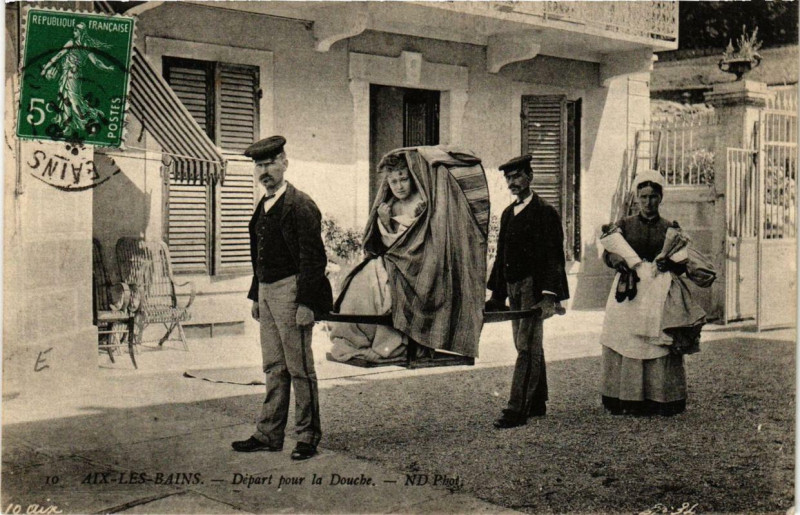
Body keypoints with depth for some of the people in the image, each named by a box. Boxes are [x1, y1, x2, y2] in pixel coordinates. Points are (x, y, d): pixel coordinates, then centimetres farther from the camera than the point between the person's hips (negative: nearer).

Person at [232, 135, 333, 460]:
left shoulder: (299, 205, -12)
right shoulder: (263, 207, 15)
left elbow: (313, 258, -16)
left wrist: (305, 303, -20)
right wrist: (256, 296, 18)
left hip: (290, 292, -9)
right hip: (266, 292, 9)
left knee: (299, 368, -1)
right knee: (274, 368, 13)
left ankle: (308, 437, 9)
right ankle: (269, 434, 20)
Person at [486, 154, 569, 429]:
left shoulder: (545, 212, -7)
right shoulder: (508, 214, 15)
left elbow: (554, 257, -12)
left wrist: (549, 296, -20)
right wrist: (497, 294, 15)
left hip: (534, 286, -8)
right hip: (513, 287, 8)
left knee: (527, 346, -9)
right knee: (529, 346, 14)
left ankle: (517, 410, -10)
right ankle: (537, 403, 23)